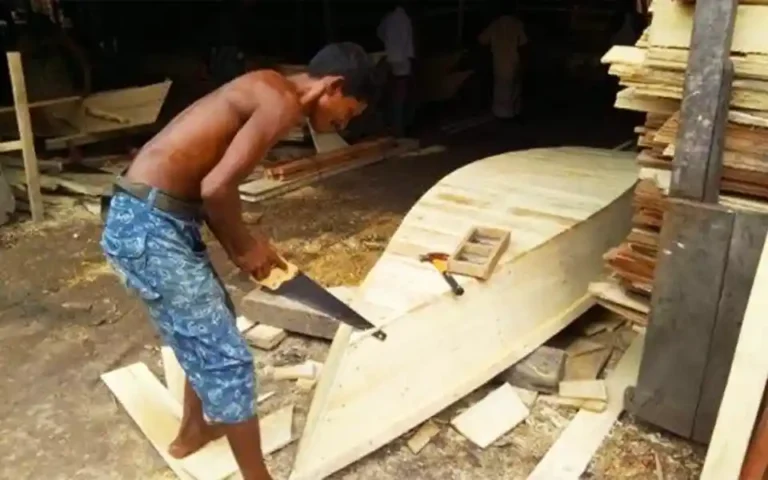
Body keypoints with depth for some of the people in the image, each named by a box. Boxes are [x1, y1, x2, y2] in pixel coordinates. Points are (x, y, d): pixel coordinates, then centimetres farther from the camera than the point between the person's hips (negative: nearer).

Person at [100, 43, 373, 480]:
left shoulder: (266, 92, 16)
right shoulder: (284, 103, -15)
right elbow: (216, 189, -25)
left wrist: (243, 243, 12)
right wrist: (245, 247, -7)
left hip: (157, 216, 10)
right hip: (149, 227, -10)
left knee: (213, 324, 27)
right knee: (228, 357, -1)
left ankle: (193, 431, 48)